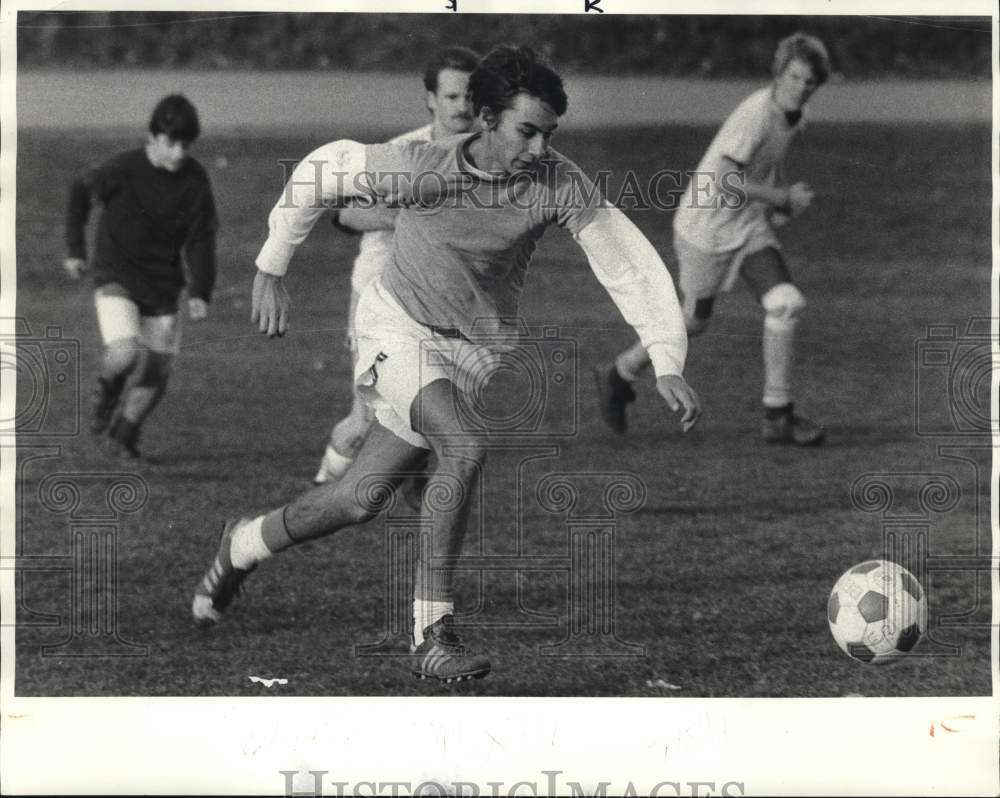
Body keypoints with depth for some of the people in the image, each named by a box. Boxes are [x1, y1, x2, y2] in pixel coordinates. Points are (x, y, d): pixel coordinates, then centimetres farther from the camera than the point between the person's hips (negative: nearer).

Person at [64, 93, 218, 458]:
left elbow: (200, 239, -3)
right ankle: (108, 388, 12)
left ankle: (125, 434, 31)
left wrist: (200, 293, -13)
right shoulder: (123, 170, -17)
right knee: (124, 354, -24)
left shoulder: (194, 179, -9)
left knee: (156, 371, 5)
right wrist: (75, 249, 6)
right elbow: (81, 191, 3)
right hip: (116, 277, -4)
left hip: (162, 284, 4)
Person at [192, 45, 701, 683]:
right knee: (466, 447, -30)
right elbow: (321, 173, -6)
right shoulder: (421, 165, -23)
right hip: (401, 329, -4)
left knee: (361, 499, 6)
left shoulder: (559, 184, -19)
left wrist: (668, 365, -22)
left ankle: (244, 545, 36)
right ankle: (433, 636, -22)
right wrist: (271, 270, 0)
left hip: (477, 351, 4)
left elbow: (631, 265, -14)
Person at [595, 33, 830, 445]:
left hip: (750, 225, 7)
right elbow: (727, 179, -29)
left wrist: (781, 203, 7)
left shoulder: (795, 117, 3)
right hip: (707, 225, -7)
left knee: (786, 303, -12)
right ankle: (619, 376, 34)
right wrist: (784, 198, -21)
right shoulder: (754, 113, -25)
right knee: (694, 321, 8)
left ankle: (777, 415, -4)